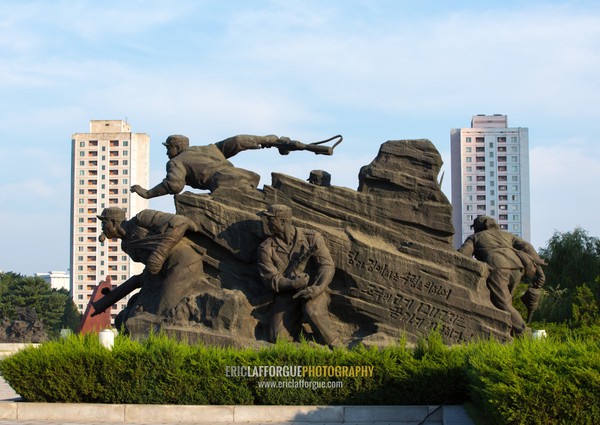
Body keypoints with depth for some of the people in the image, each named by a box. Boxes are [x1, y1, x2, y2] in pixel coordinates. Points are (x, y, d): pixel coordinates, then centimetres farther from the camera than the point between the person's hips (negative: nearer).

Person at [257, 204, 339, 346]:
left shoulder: (312, 237, -1)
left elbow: (327, 265, -8)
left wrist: (317, 288, -27)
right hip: (286, 295, 2)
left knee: (312, 312, -36)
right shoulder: (266, 248, 1)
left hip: (313, 291, -2)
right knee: (277, 338, -19)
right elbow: (270, 278, -6)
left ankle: (334, 347, -20)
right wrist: (293, 284, -26)